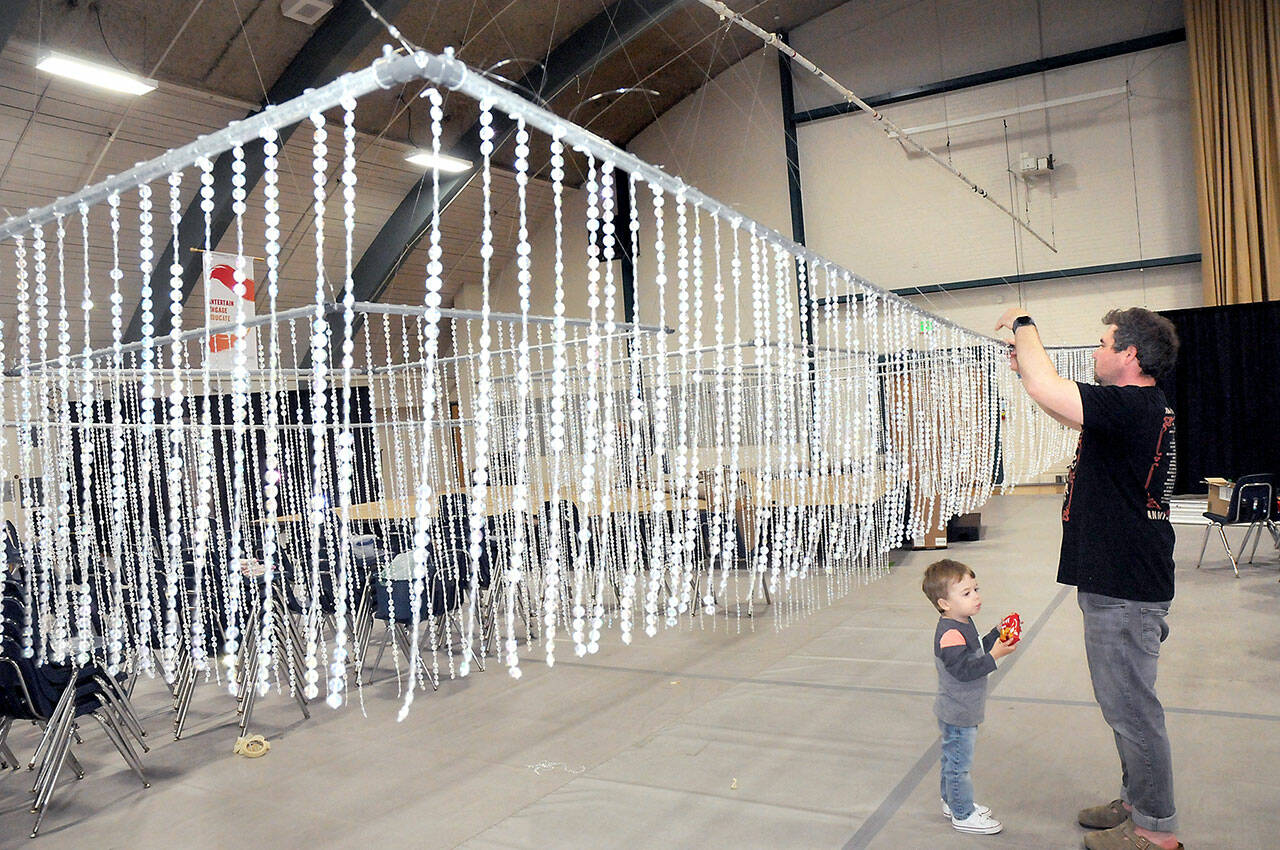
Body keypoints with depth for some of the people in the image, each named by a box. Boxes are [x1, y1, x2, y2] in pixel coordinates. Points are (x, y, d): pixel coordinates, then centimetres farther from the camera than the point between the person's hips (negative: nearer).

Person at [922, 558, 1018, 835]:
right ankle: (963, 815, 16)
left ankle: (951, 801, 39)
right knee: (959, 763, 3)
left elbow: (976, 653, 17)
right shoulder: (950, 635, -27)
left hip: (963, 711, 10)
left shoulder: (962, 625, 5)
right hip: (957, 714, -10)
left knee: (953, 758, 23)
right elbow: (964, 669, -31)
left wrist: (997, 635, 9)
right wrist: (994, 656, -33)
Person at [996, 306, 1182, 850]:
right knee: (1127, 704, 20)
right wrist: (1026, 364, 20)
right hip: (1123, 581, 10)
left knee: (1131, 707, 2)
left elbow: (1046, 390, -30)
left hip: (1123, 589, -10)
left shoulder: (1130, 407, -21)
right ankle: (1138, 802, 34)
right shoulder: (1144, 407, 11)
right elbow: (1066, 406, 26)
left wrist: (1025, 326, -14)